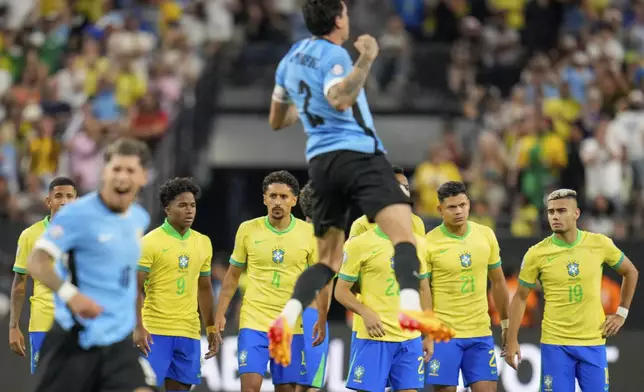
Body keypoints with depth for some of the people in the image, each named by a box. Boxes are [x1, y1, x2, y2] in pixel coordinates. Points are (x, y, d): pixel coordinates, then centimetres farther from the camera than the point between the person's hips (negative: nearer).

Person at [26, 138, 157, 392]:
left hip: (119, 342, 5)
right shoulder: (78, 214, -12)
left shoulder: (140, 218, 9)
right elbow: (36, 263, -17)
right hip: (76, 340, -5)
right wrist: (71, 294, -32)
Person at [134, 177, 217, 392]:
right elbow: (135, 288, -9)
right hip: (155, 332, -5)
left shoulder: (203, 243, 11)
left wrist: (211, 328, 17)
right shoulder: (150, 242, -5)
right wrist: (138, 327, -18)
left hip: (189, 333, 5)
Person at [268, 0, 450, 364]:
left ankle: (287, 319, -8)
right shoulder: (333, 54, -6)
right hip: (358, 153, -8)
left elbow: (276, 121, 29)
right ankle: (411, 307, -46)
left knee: (328, 261, 14)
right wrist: (366, 61, -25)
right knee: (404, 234, -21)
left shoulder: (292, 57, 18)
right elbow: (340, 100, -26)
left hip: (320, 160, 8)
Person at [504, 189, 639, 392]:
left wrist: (621, 314, 8)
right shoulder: (537, 254, -6)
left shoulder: (600, 244, -3)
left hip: (593, 343, 1)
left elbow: (631, 272, 13)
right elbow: (520, 297, 3)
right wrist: (512, 341, -1)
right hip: (555, 344, -1)